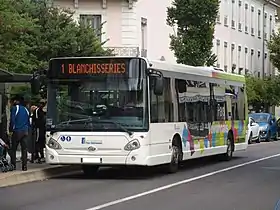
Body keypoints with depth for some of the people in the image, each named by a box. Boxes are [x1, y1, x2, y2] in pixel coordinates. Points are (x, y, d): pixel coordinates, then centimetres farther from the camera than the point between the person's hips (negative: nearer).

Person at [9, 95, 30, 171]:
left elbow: (12, 120, -9)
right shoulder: (25, 109, 14)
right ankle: (24, 165, 0)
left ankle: (13, 165, -3)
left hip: (17, 131, -5)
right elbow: (28, 121, 16)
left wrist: (11, 130, -4)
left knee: (13, 149, 1)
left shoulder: (14, 108, -4)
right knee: (24, 149, 4)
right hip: (25, 132, 5)